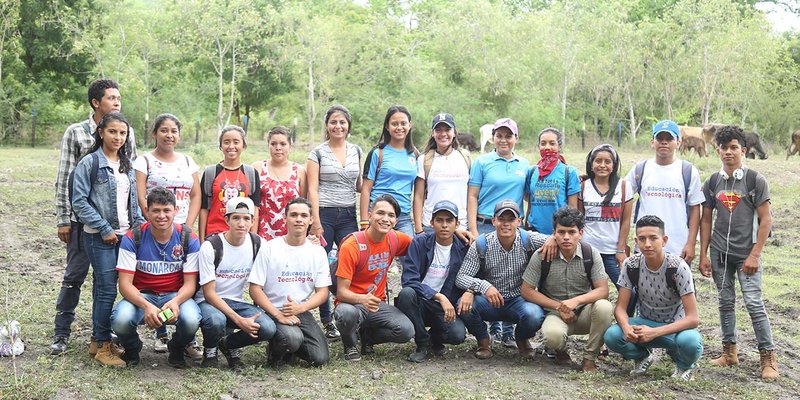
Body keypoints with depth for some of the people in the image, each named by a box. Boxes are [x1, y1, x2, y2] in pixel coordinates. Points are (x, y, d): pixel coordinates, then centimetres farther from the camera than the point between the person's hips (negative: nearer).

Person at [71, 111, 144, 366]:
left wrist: (139, 224, 4)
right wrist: (105, 229, -13)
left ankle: (99, 339, 19)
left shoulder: (127, 165, 12)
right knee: (107, 290, -7)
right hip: (100, 237, -5)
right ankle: (103, 346, 2)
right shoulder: (89, 163, -7)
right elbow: (79, 201, -10)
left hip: (125, 235, 5)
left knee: (104, 289, 11)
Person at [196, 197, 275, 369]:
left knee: (268, 328, -24)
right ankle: (210, 351, -2)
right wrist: (239, 320, -24)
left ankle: (229, 345, 6)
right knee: (216, 320, -38)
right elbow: (209, 293, -16)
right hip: (208, 302, -3)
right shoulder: (211, 246, -14)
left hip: (237, 302, 4)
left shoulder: (259, 244, -3)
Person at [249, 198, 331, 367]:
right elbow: (255, 289, -7)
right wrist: (278, 315, -18)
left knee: (320, 358, -13)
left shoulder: (318, 252, 5)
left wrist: (299, 308, -15)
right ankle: (277, 350, 3)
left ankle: (290, 346, 18)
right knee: (292, 338, -34)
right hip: (273, 311, -4)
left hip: (302, 312, 4)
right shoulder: (270, 248, -5)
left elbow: (322, 293, 4)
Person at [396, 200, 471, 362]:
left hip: (446, 307, 1)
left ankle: (434, 338, 11)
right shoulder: (420, 243, -8)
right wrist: (439, 296, -26)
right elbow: (409, 279, -17)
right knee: (406, 293, -34)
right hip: (420, 303, -1)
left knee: (458, 334, -29)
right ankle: (423, 345, -11)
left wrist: (470, 291, -16)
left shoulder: (463, 248, -2)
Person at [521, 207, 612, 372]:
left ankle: (589, 358, -11)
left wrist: (576, 300, -28)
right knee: (553, 335, -36)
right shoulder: (542, 256, -10)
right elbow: (526, 291, -6)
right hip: (555, 314, -2)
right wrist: (559, 307, -13)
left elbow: (603, 290, -10)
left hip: (583, 312, 2)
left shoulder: (591, 254, -7)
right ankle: (561, 351, 5)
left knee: (604, 307, -32)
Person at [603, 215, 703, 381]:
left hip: (675, 326, -3)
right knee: (611, 335, -27)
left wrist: (654, 333, -35)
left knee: (690, 341, -38)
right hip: (645, 322, 3)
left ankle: (684, 365, 0)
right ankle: (643, 356, 6)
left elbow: (693, 318, -24)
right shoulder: (631, 265, -13)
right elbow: (620, 307, -10)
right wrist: (627, 328, -35)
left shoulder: (678, 267, -22)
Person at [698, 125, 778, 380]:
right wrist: (703, 255, 5)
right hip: (719, 253, 4)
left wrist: (754, 255, -12)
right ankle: (730, 351, 21)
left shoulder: (755, 180, -5)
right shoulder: (712, 183, 7)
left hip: (746, 254, -4)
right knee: (726, 302, 11)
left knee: (754, 303, -7)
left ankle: (768, 357, 0)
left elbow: (765, 220, -6)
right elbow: (706, 220, 11)